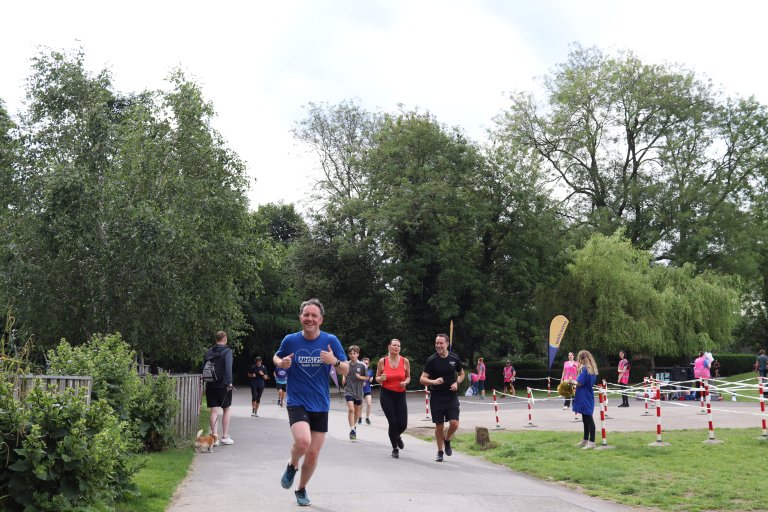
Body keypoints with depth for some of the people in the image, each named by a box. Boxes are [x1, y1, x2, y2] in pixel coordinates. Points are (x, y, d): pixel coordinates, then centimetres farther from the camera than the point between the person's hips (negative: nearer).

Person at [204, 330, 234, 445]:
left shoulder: (209, 352, 9)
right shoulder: (227, 351, -8)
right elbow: (228, 367, -19)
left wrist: (206, 381, 15)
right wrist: (229, 382, -23)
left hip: (210, 385, 4)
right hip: (223, 385, -4)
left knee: (214, 411, 4)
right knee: (226, 410, 9)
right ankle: (225, 437, 9)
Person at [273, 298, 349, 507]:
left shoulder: (331, 341, -5)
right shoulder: (290, 340, -5)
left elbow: (346, 370, 0)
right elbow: (276, 357, 14)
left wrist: (335, 361, -22)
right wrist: (282, 363, -9)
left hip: (320, 405, 2)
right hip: (297, 402, -2)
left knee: (313, 454, 7)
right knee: (303, 441, -27)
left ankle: (301, 489, 34)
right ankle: (292, 466, 7)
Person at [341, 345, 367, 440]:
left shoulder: (362, 365, -6)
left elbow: (367, 377, 1)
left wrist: (360, 377, -17)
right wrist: (343, 379, -2)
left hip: (358, 391, 1)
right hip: (349, 390, -1)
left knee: (357, 410, 16)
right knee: (351, 409, -18)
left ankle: (354, 425, 41)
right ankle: (352, 430, -17)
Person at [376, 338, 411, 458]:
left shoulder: (405, 361, -1)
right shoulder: (382, 361, -4)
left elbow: (408, 377, 12)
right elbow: (377, 378, 6)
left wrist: (405, 382, -10)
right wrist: (381, 378, -17)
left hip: (400, 395, 2)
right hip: (386, 395, -2)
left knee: (403, 424, -3)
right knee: (393, 422, -8)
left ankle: (397, 436, 36)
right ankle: (395, 449, 14)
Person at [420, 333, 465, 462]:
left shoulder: (455, 358, 0)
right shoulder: (432, 360, -6)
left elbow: (461, 374, 16)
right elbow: (422, 379, -6)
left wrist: (456, 383, -4)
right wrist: (433, 382, -25)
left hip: (451, 396, 1)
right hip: (436, 397, -1)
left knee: (454, 423, -10)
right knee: (439, 426, 4)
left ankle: (447, 440, 21)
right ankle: (440, 452, 22)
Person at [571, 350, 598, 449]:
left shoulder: (584, 369, -16)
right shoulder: (592, 369, 12)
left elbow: (579, 383, -21)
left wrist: (572, 382, -3)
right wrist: (576, 382, 14)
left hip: (584, 397, -10)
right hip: (588, 396, 10)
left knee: (588, 419, -8)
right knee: (586, 419, 17)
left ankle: (591, 442, -6)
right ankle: (585, 440, 26)